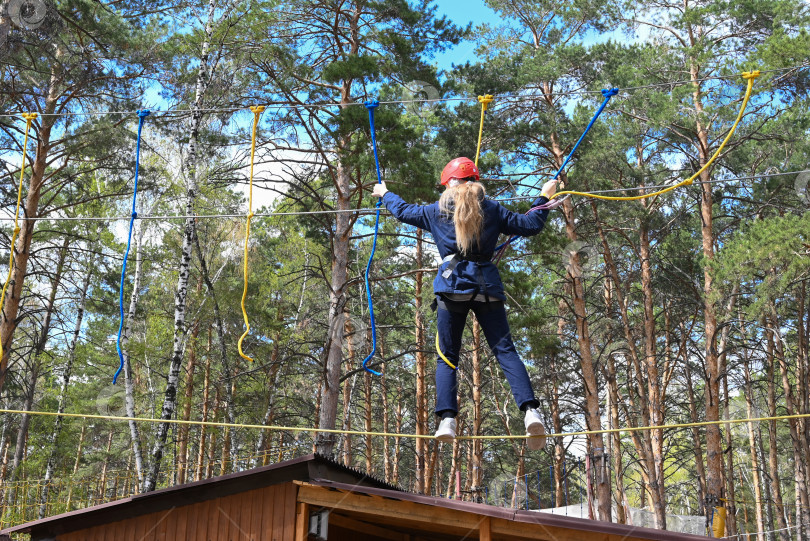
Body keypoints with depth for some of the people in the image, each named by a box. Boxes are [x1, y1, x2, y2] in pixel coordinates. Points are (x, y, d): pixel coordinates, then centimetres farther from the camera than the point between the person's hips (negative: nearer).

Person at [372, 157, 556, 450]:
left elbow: (403, 211, 28)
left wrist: (385, 194, 47)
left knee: (447, 356, 5)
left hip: (453, 285, -1)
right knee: (505, 350, -2)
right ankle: (531, 411, -18)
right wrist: (543, 198, 32)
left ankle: (447, 420, -9)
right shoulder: (492, 209, 12)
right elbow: (529, 225, 16)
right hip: (487, 284, 1)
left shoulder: (437, 210, 12)